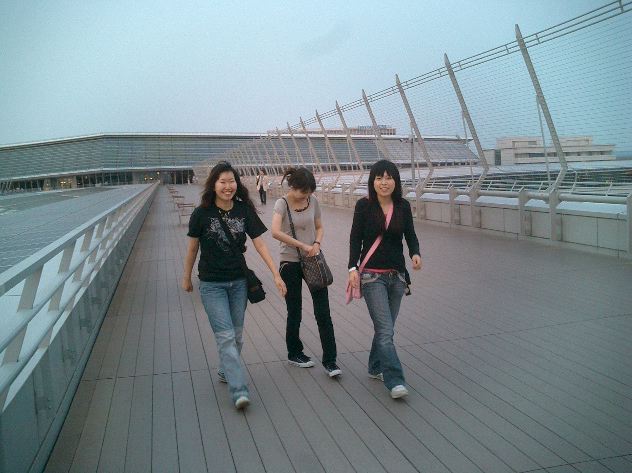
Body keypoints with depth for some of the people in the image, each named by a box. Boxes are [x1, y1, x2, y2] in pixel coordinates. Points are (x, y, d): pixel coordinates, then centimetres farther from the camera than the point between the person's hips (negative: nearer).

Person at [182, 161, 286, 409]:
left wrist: (276, 274, -10)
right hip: (212, 284, -3)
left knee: (236, 335, 13)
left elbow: (259, 244, -4)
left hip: (239, 282, 3)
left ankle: (225, 371, 37)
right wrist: (186, 278, 10)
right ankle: (239, 391, -10)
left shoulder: (244, 210, -4)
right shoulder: (202, 213, -10)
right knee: (226, 336, -9)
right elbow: (192, 249, 1)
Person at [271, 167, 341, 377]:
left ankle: (329, 360, 5)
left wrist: (317, 243, -8)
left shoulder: (312, 201, 2)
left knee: (323, 312, -1)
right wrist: (303, 245, -27)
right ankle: (294, 353, 31)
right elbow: (276, 232, -28)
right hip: (291, 263, -3)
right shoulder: (282, 204, -12)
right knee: (294, 312, 10)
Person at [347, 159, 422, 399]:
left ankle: (376, 367, 33)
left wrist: (415, 253, -14)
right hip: (372, 276, -4)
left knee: (385, 327, 14)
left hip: (397, 275, 4)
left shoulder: (403, 206, 3)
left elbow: (410, 235, 7)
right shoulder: (364, 205, -6)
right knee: (386, 329, -10)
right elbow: (355, 238, -3)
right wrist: (353, 267, -11)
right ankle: (395, 381, -8)